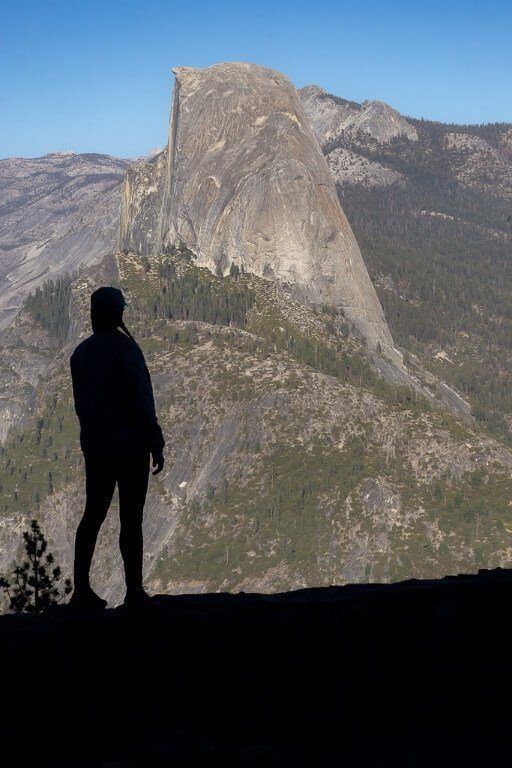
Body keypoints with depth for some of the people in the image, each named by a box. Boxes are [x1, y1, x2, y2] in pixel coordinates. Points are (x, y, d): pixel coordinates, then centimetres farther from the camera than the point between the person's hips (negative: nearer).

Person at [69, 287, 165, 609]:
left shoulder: (81, 353, 7)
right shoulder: (125, 349, -14)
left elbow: (81, 403, 13)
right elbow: (141, 401, -16)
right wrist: (156, 445, -10)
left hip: (94, 446, 6)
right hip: (130, 446, -6)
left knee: (93, 514, 11)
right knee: (131, 519, 0)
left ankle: (82, 589, 10)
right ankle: (134, 591, 4)